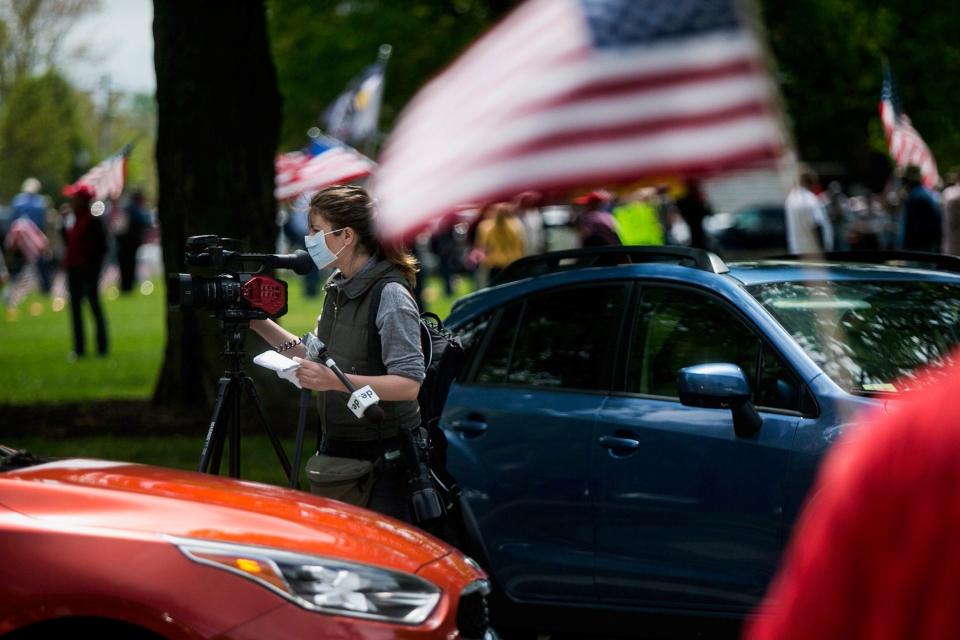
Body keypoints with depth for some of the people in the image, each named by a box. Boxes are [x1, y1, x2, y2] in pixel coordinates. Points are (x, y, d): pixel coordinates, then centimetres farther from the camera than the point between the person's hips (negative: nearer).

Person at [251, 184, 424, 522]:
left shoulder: (390, 295, -17)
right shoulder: (338, 287, 9)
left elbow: (409, 384, -23)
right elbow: (319, 357, 19)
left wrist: (336, 380, -32)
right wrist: (262, 326, 10)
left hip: (382, 458, -8)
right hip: (337, 450, 8)